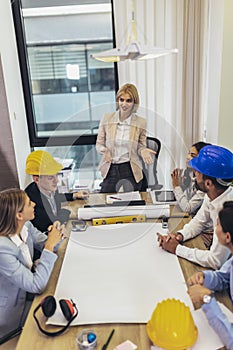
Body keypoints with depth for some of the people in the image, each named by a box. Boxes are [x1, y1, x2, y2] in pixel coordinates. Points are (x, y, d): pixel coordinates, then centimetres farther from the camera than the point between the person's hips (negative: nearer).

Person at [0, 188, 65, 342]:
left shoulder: (26, 226, -14)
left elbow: (45, 245, 4)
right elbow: (37, 286, -32)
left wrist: (55, 238, -20)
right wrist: (50, 245, -31)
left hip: (28, 291, 6)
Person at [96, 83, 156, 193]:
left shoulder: (141, 122, -2)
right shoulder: (106, 119, -1)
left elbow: (141, 147, 8)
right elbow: (99, 144, 7)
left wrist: (143, 151, -15)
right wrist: (104, 150, -15)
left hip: (131, 170, 0)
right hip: (111, 170, 1)